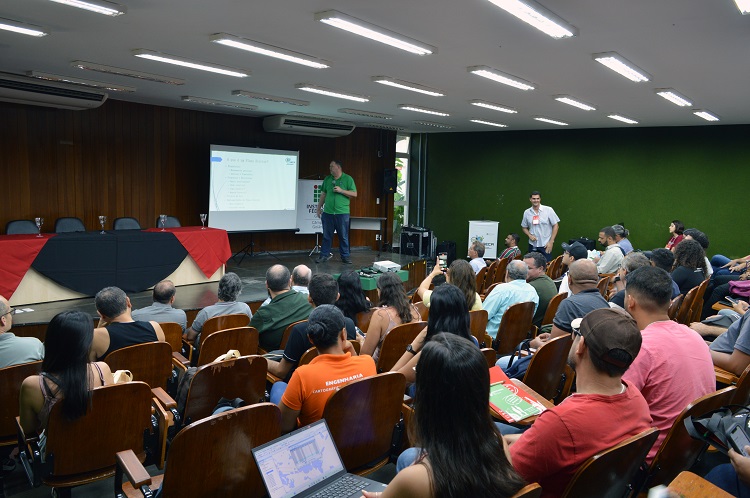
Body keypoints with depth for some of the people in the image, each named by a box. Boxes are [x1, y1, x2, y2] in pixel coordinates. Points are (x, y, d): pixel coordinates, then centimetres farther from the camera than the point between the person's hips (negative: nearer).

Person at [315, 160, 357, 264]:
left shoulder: (348, 179, 0)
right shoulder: (327, 179, 12)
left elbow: (354, 194, -4)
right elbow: (323, 194, 17)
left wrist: (341, 190, -13)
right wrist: (319, 207, 14)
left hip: (342, 213, -3)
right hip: (328, 212, 3)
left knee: (343, 236, 4)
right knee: (327, 236, 7)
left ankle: (345, 256, 13)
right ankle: (324, 255, 15)